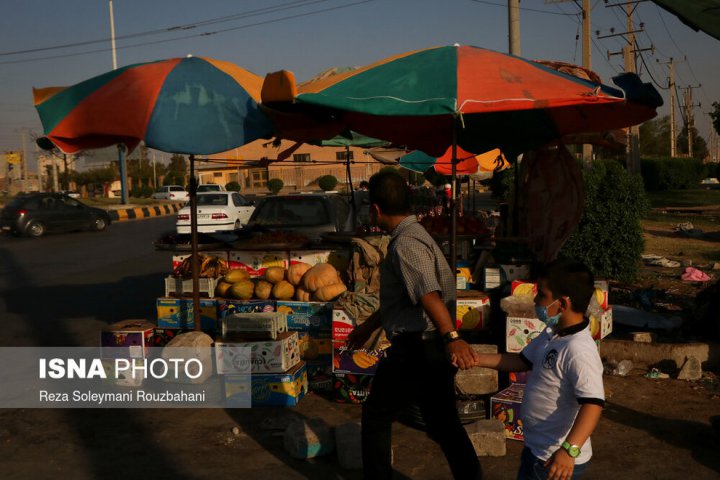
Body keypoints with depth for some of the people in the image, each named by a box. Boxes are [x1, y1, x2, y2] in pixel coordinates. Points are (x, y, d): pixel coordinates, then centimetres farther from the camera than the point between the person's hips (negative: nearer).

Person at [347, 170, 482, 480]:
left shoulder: (405, 244, -18)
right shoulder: (412, 235, 14)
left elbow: (428, 293, -35)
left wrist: (452, 337, -46)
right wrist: (369, 326, 33)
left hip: (415, 350, -9)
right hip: (432, 347, 9)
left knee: (376, 416, 12)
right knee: (444, 424, 14)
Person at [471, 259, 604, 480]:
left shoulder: (579, 351, -29)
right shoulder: (551, 335, 1)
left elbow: (593, 404, -34)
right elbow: (522, 361, 13)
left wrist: (569, 450, -43)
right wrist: (475, 359, 6)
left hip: (555, 460, -9)